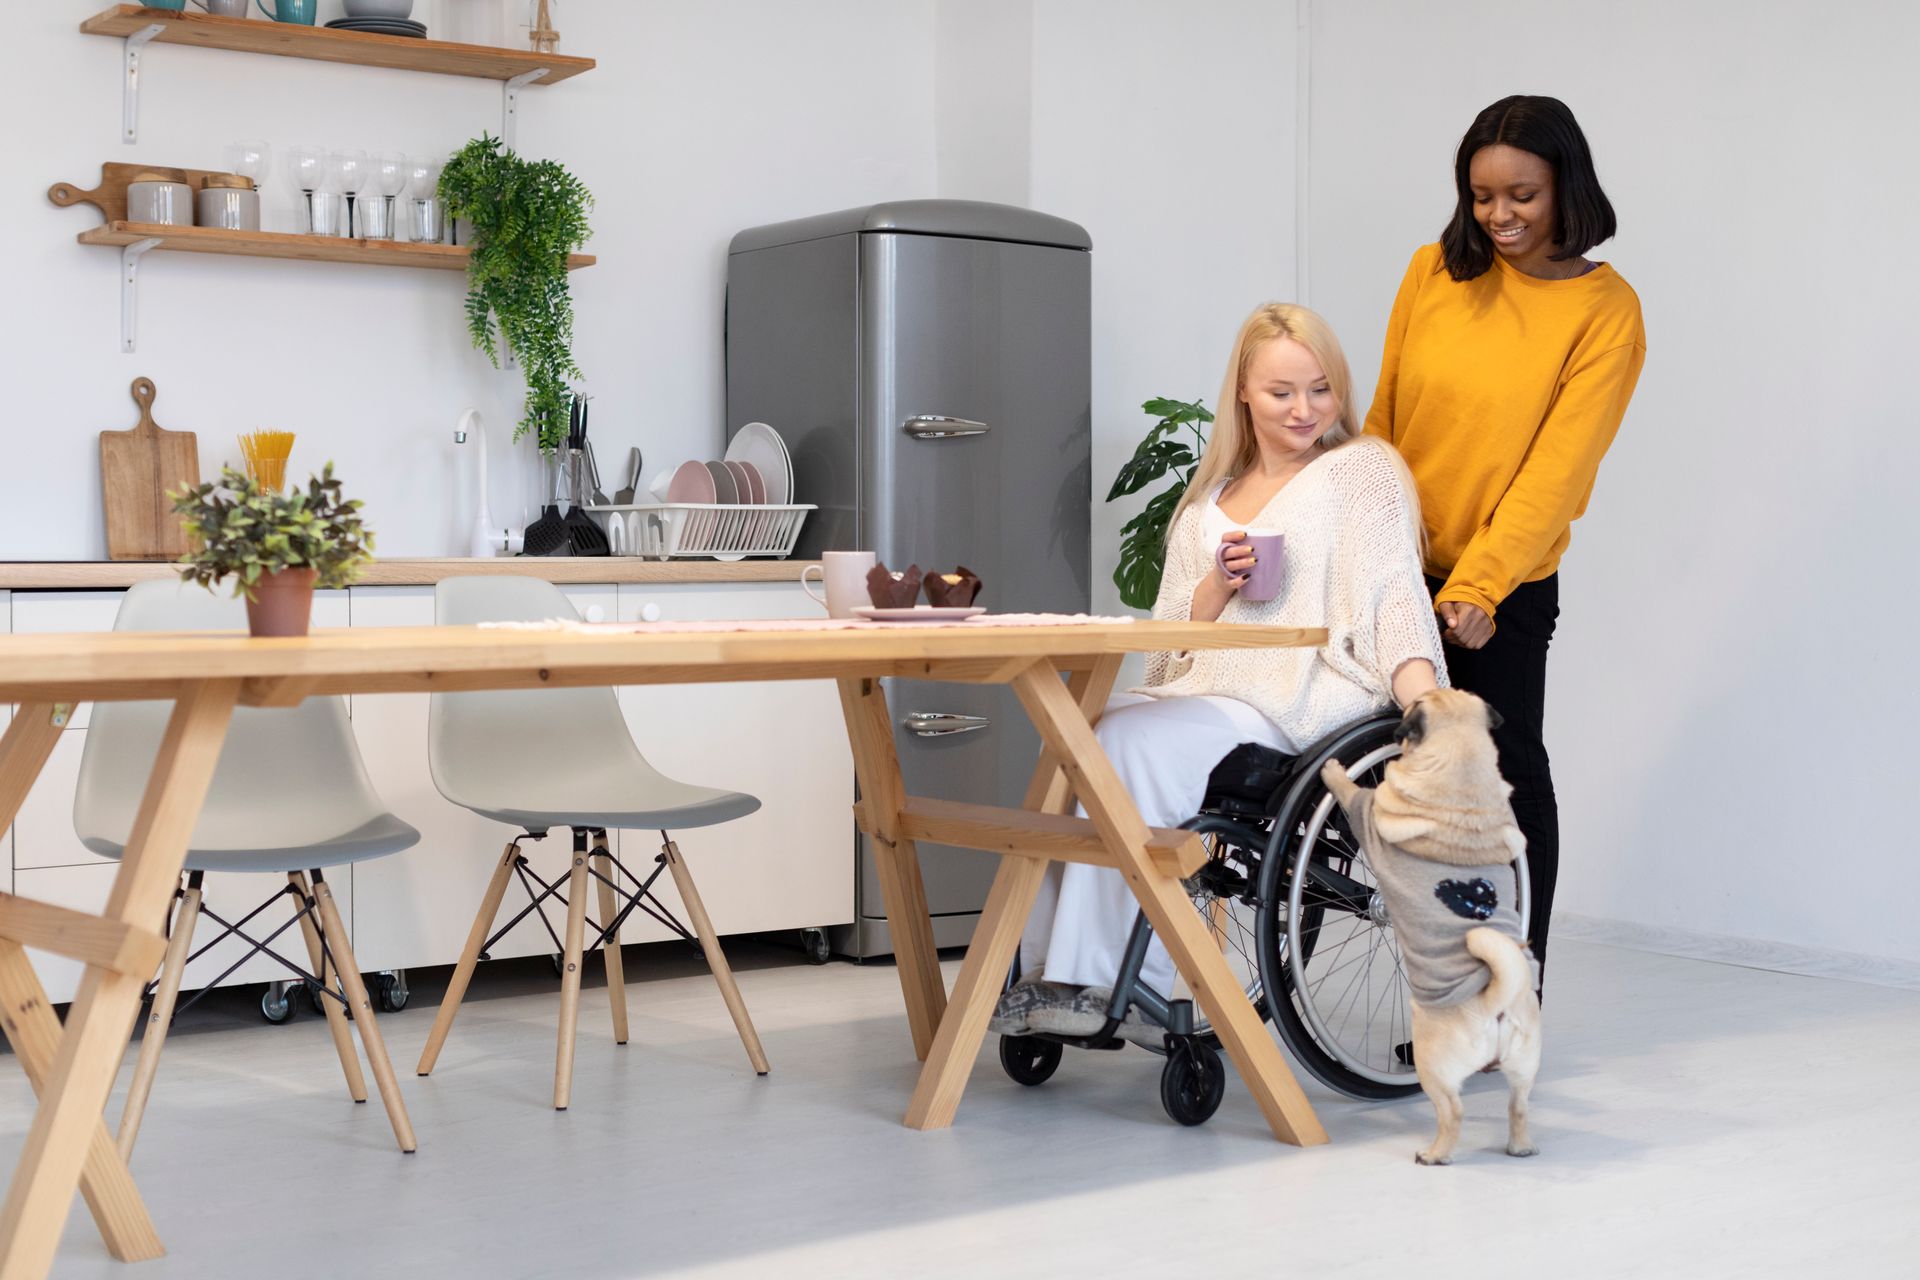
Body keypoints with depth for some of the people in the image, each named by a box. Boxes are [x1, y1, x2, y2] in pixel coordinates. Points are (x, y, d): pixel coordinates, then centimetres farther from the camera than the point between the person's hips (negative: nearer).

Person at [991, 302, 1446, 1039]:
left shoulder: (1363, 469, 8)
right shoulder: (1212, 499, 23)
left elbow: (1394, 599, -6)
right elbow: (1173, 637, 20)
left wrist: (1424, 704, -22)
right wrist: (1219, 585, -1)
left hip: (1304, 701, -6)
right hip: (1207, 694, 6)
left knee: (1128, 742, -29)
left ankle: (1104, 983, -25)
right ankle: (1052, 976, -22)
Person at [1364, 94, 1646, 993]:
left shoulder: (1605, 311, -7)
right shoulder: (1434, 272, 4)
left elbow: (1558, 465, -14)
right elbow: (1383, 421, 10)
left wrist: (1477, 583, -22)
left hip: (1502, 590, -3)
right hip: (1398, 572, 4)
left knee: (1504, 775, 1)